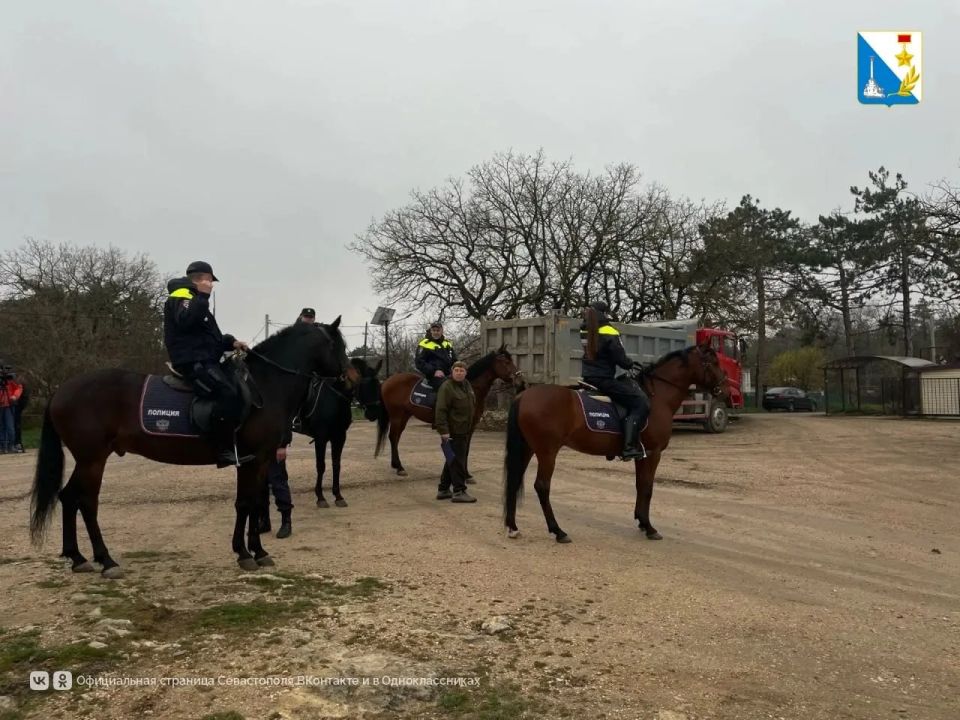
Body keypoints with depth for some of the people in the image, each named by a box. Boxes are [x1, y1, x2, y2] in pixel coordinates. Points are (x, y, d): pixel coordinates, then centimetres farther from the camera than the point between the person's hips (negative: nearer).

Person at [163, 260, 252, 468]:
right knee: (228, 393, -26)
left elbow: (210, 337, 28)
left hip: (203, 360, 11)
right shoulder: (182, 297, -4)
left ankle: (240, 442, 7)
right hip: (192, 362, -11)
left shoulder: (196, 300, 27)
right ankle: (224, 450, -26)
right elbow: (185, 321, -27)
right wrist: (202, 296, -21)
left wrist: (231, 342, 12)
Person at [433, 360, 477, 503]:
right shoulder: (446, 387, -15)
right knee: (458, 461, -5)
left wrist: (470, 427, 24)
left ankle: (443, 490, 25)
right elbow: (440, 410, -21)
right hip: (453, 431, -9)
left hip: (463, 431, 9)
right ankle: (459, 491, 2)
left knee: (453, 460, 15)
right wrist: (443, 431, -27)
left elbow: (472, 405, 25)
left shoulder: (467, 385, 12)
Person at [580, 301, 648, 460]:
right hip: (603, 380, -9)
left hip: (588, 378, 9)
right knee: (639, 401, -8)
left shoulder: (586, 332, 11)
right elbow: (621, 359, -10)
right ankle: (630, 447, -19)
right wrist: (633, 365, 8)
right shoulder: (609, 333, -11)